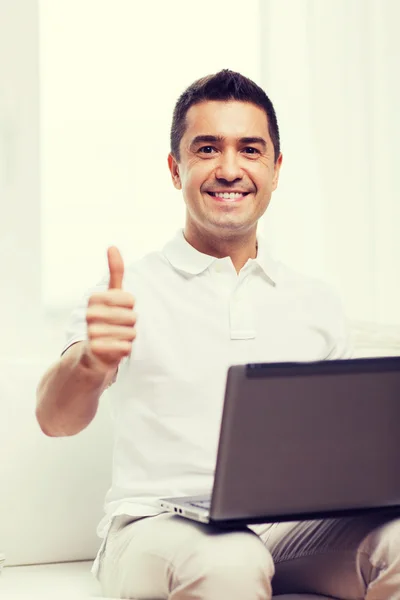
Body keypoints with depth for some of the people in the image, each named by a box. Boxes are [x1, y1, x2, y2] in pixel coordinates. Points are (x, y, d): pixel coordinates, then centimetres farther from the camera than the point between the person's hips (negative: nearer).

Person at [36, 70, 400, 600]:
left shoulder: (317, 305, 17)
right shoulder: (129, 292, 4)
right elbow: (56, 419, -11)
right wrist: (90, 361, -35)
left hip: (291, 529, 4)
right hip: (158, 528, -4)